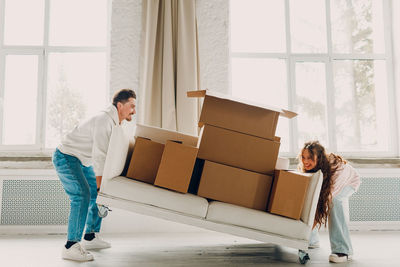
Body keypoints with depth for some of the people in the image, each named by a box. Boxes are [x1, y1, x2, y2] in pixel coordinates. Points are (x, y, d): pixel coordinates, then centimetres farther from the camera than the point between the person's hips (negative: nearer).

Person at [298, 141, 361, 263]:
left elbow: (326, 199, -41)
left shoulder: (335, 168, -40)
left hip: (349, 182, -5)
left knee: (333, 200, -32)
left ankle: (343, 249, -28)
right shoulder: (305, 168, -25)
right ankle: (311, 240, 11)